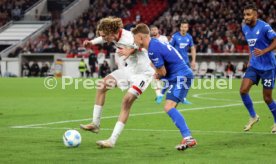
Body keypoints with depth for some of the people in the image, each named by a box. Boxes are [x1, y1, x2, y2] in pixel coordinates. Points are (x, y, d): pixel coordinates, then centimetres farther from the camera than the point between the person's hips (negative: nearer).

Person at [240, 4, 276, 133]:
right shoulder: (245, 28, 5)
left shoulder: (264, 27, -17)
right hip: (254, 66, 6)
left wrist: (263, 52, -29)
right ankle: (253, 116, 11)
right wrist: (250, 59, 13)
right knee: (243, 90, -10)